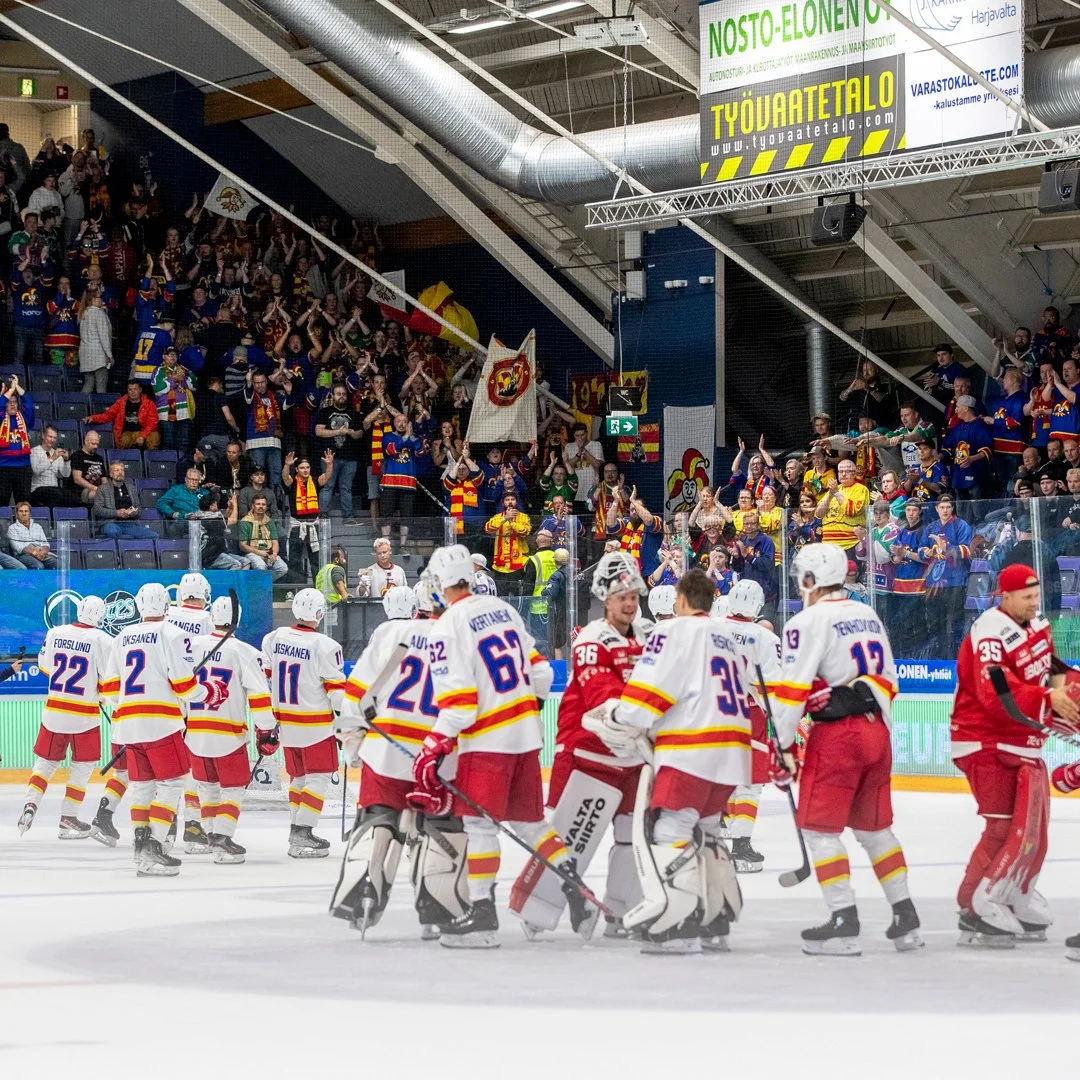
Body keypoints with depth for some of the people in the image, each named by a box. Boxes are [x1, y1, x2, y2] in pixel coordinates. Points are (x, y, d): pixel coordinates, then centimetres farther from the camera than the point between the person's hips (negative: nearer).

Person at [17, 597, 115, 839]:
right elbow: (109, 681, -11)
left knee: (46, 762, 16)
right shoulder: (102, 640, -13)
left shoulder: (55, 633, -1)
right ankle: (68, 818, 7)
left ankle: (30, 805, 1)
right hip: (85, 715, -3)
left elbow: (45, 666, 12)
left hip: (54, 711, 3)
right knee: (82, 766, 10)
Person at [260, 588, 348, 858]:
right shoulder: (325, 647, -17)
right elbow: (336, 690, -13)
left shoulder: (273, 639, 0)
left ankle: (297, 831, 22)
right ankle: (302, 835, -9)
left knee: (298, 776, 18)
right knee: (318, 778, 0)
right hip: (315, 725, -6)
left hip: (285, 721, 6)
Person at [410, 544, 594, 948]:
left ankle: (482, 913, -5)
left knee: (478, 821, -3)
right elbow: (538, 670, 15)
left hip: (488, 739, -7)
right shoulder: (502, 609, 10)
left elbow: (457, 699, -17)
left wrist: (435, 746, -12)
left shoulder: (448, 628, -12)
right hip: (527, 733, 7)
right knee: (528, 820, 15)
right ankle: (577, 891, 8)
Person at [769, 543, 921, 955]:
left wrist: (783, 746, -7)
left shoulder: (809, 622, -9)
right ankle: (905, 917, 16)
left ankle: (843, 922, -9)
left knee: (820, 828, -2)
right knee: (874, 827, 16)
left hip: (836, 735, -8)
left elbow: (791, 689, -13)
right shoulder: (868, 616, 15)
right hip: (876, 731, 8)